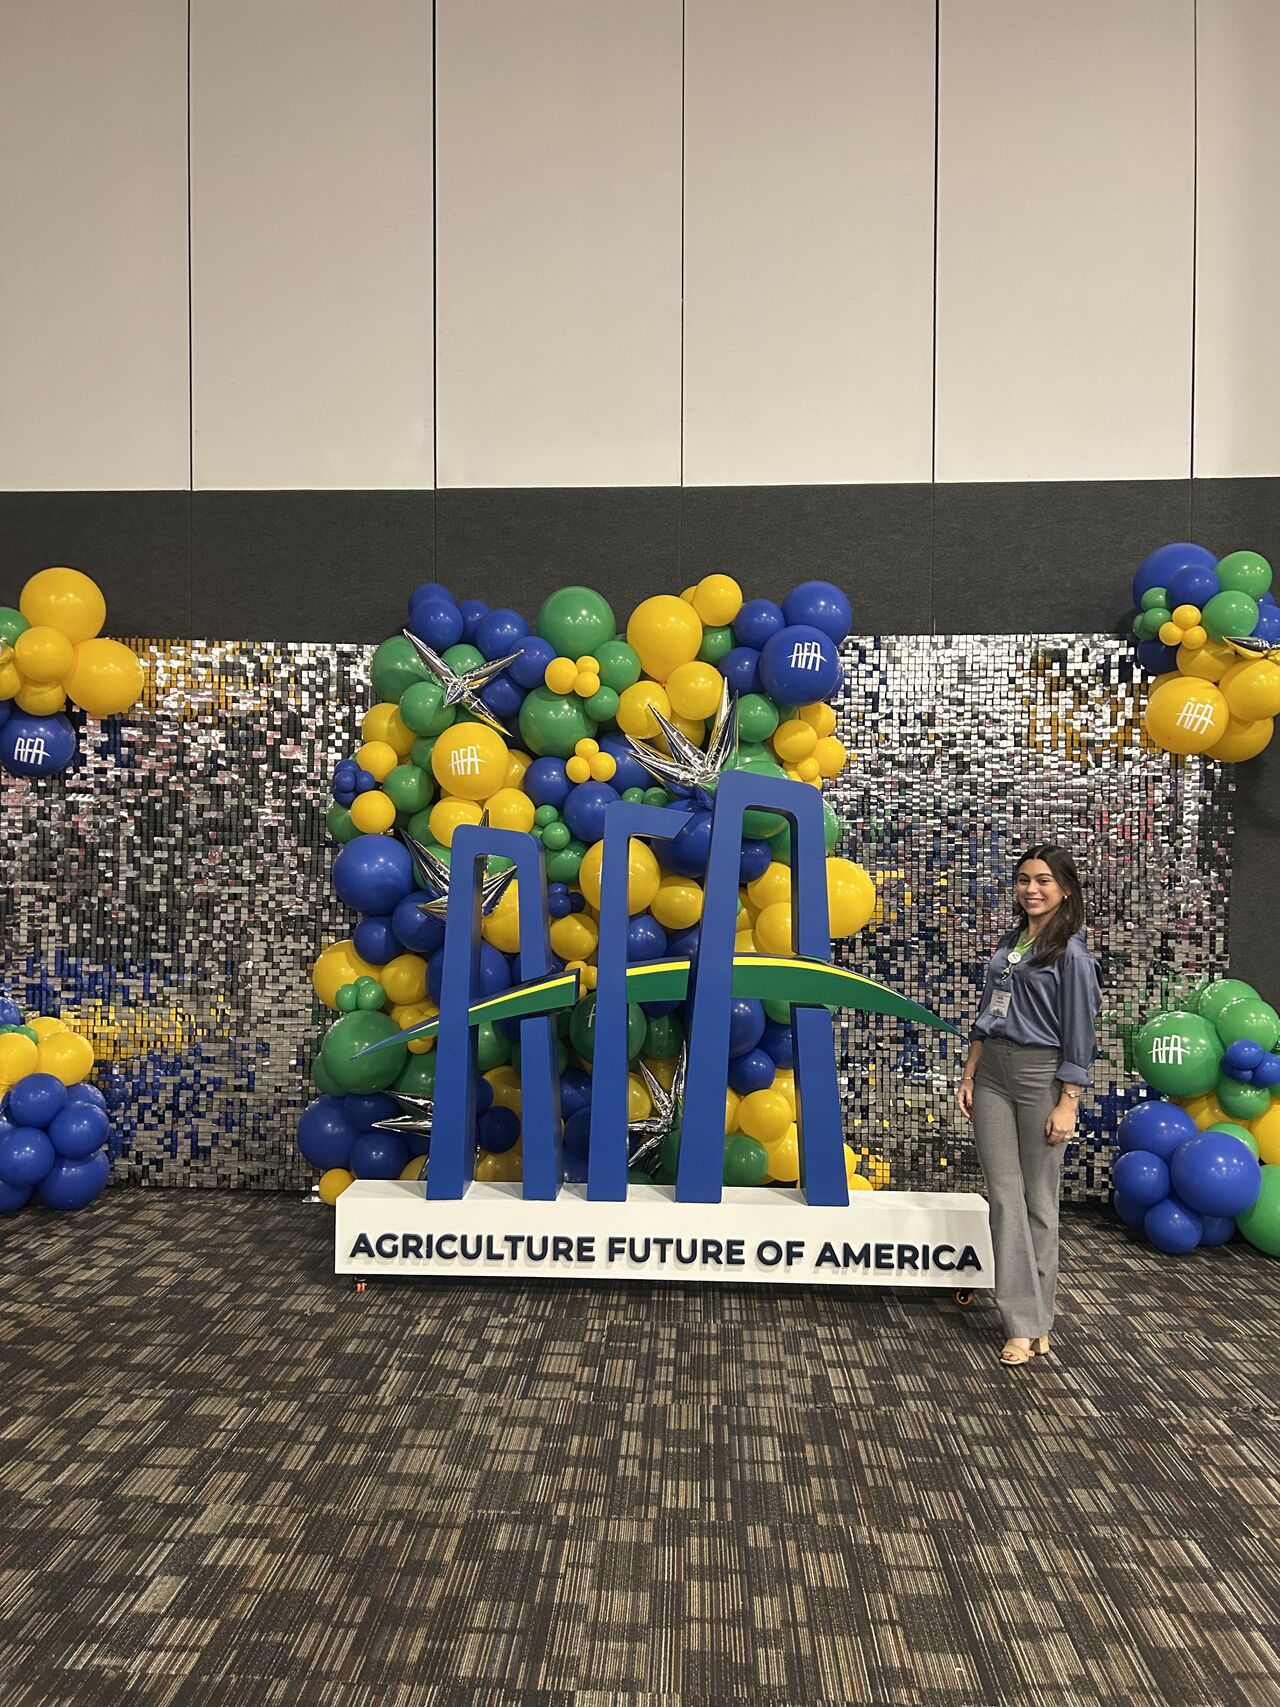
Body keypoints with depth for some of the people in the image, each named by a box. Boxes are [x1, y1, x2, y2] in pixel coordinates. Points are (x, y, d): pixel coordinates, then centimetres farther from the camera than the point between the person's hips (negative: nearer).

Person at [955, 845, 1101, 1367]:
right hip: (993, 1073, 6)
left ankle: (1036, 1320, 14)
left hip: (1041, 1074, -5)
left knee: (1038, 1199, 3)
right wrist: (970, 1075, 11)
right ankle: (1023, 1324, 7)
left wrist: (1068, 1103, -12)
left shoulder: (1071, 955, -6)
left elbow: (1079, 1034, -8)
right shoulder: (1009, 943, 13)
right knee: (1005, 1196, 2)